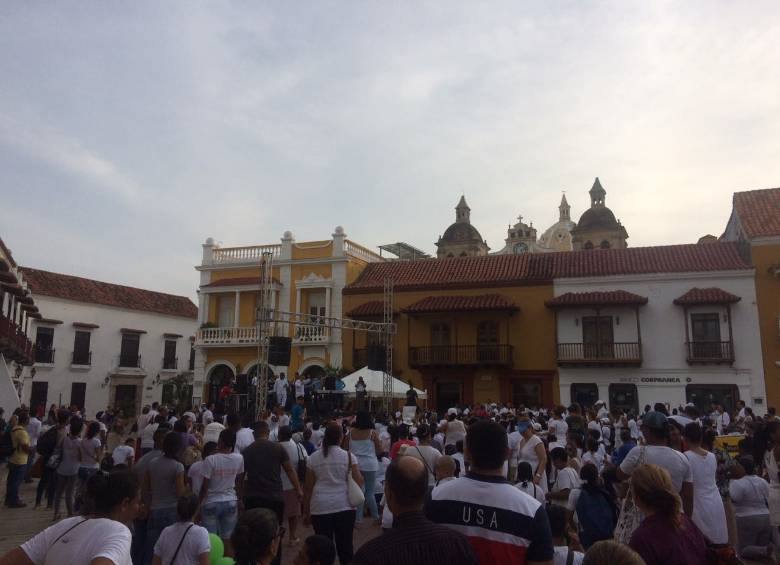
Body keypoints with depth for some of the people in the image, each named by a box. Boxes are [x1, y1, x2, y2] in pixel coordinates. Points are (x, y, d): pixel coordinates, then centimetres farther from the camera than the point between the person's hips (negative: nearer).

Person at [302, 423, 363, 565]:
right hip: (344, 507, -1)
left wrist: (306, 511, 12)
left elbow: (308, 487, 5)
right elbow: (359, 482, -1)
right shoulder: (349, 456, -1)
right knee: (345, 546, 7)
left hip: (320, 508, 1)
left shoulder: (313, 457, 4)